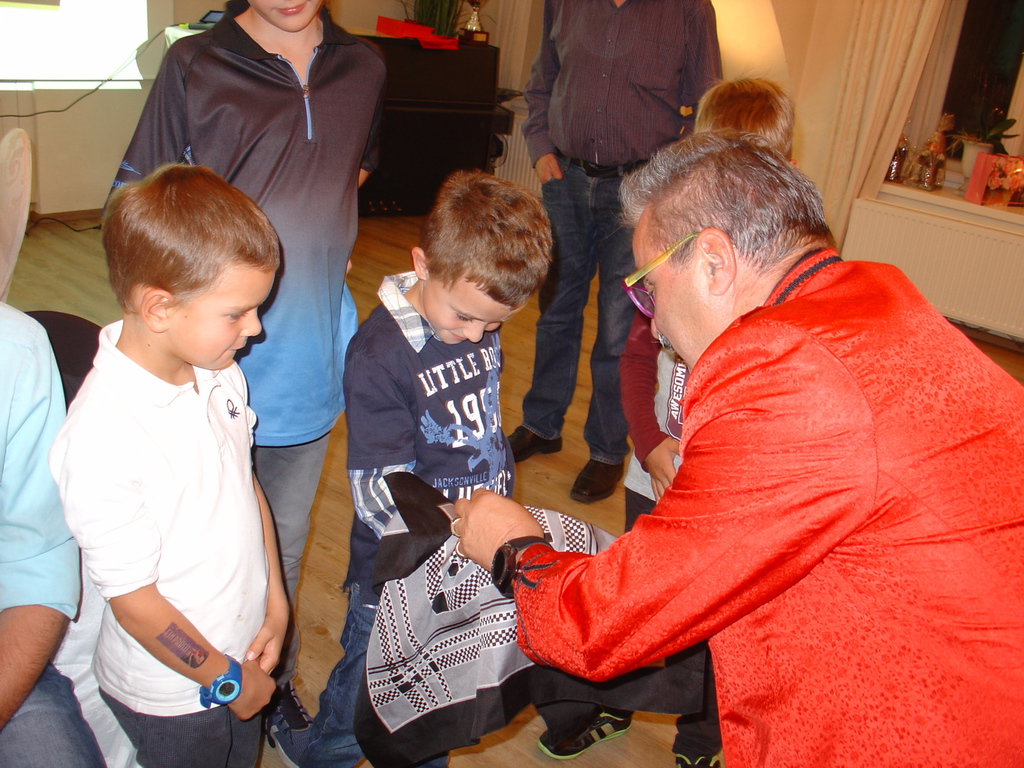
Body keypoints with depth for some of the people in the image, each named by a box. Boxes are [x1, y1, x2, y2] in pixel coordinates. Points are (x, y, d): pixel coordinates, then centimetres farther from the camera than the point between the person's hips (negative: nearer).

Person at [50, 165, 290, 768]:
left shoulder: (218, 370, -9)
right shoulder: (102, 440, -31)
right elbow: (133, 600, -22)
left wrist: (276, 601, -1)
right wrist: (226, 678, -10)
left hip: (243, 653, 6)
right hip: (171, 694, -6)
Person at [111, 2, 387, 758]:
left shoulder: (363, 66, 5)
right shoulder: (194, 66, -8)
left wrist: (318, 239, 9)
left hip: (311, 356, 4)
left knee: (286, 541, 19)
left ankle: (275, 686, 40)